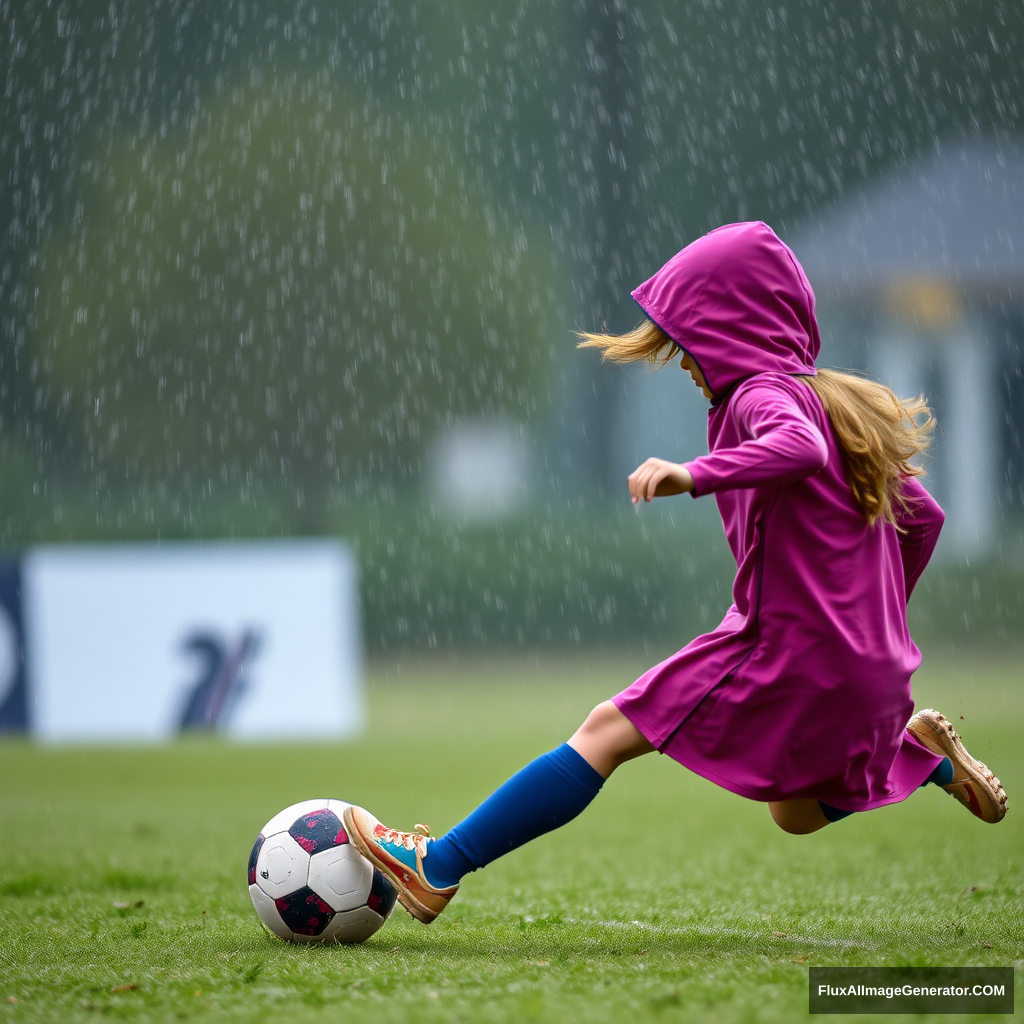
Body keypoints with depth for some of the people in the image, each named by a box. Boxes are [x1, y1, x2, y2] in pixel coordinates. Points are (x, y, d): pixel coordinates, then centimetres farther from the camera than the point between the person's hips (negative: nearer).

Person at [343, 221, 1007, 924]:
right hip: (872, 667, 9)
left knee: (608, 732, -9)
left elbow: (800, 448, -37)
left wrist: (695, 475, -43)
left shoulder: (760, 396, -12)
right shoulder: (842, 403, 17)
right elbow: (923, 515, 23)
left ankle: (437, 868, -13)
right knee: (796, 815, 31)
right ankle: (918, 749, 16)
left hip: (789, 651, -9)